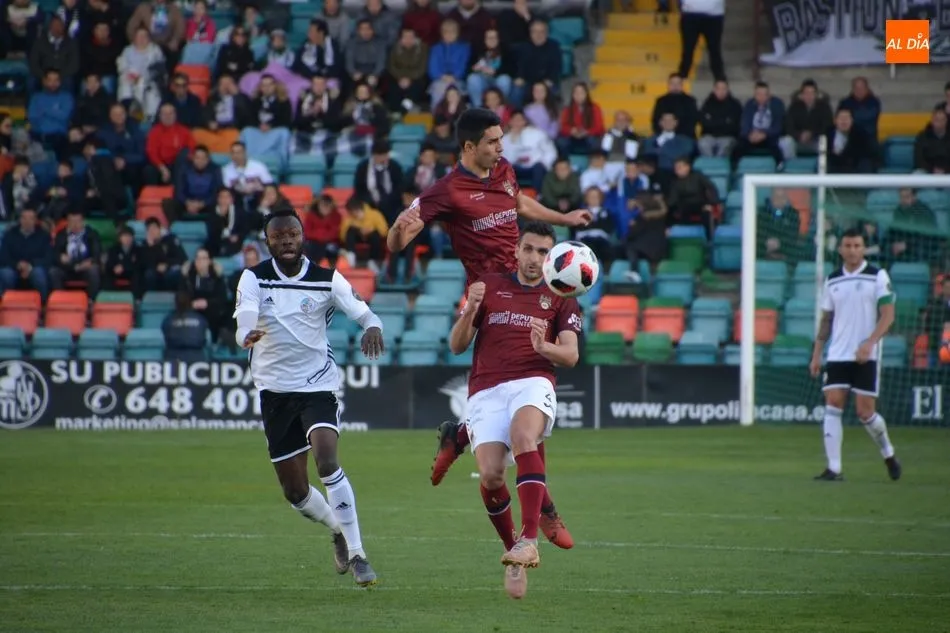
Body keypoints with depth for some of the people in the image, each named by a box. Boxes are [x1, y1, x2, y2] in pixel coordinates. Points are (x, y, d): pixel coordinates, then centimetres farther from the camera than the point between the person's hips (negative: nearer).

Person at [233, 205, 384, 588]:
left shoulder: (327, 280, -3)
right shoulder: (254, 279, -4)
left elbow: (364, 313, -7)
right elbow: (244, 319, -19)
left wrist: (372, 328, -33)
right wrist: (248, 335, -45)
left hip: (318, 384, -2)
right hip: (274, 389, 2)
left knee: (326, 460, -25)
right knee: (294, 490, 6)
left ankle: (355, 552, -19)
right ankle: (338, 530, 36)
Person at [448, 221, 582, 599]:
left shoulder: (560, 299, 14)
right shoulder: (490, 287, 16)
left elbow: (570, 355, 3)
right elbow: (456, 345, 13)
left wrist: (544, 346, -19)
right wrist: (470, 310, -6)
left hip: (533, 382, -1)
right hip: (486, 391, 2)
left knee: (523, 436, -36)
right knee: (490, 474, -19)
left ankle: (528, 541, -43)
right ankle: (514, 553, 5)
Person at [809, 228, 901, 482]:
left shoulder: (877, 277, -3)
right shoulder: (832, 281, 10)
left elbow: (888, 315, -8)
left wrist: (869, 343, -20)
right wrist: (816, 354, 10)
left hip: (866, 356, -4)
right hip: (837, 355, 4)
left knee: (865, 411, -4)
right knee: (833, 405, -9)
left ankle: (888, 454, 22)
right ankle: (834, 468, -9)